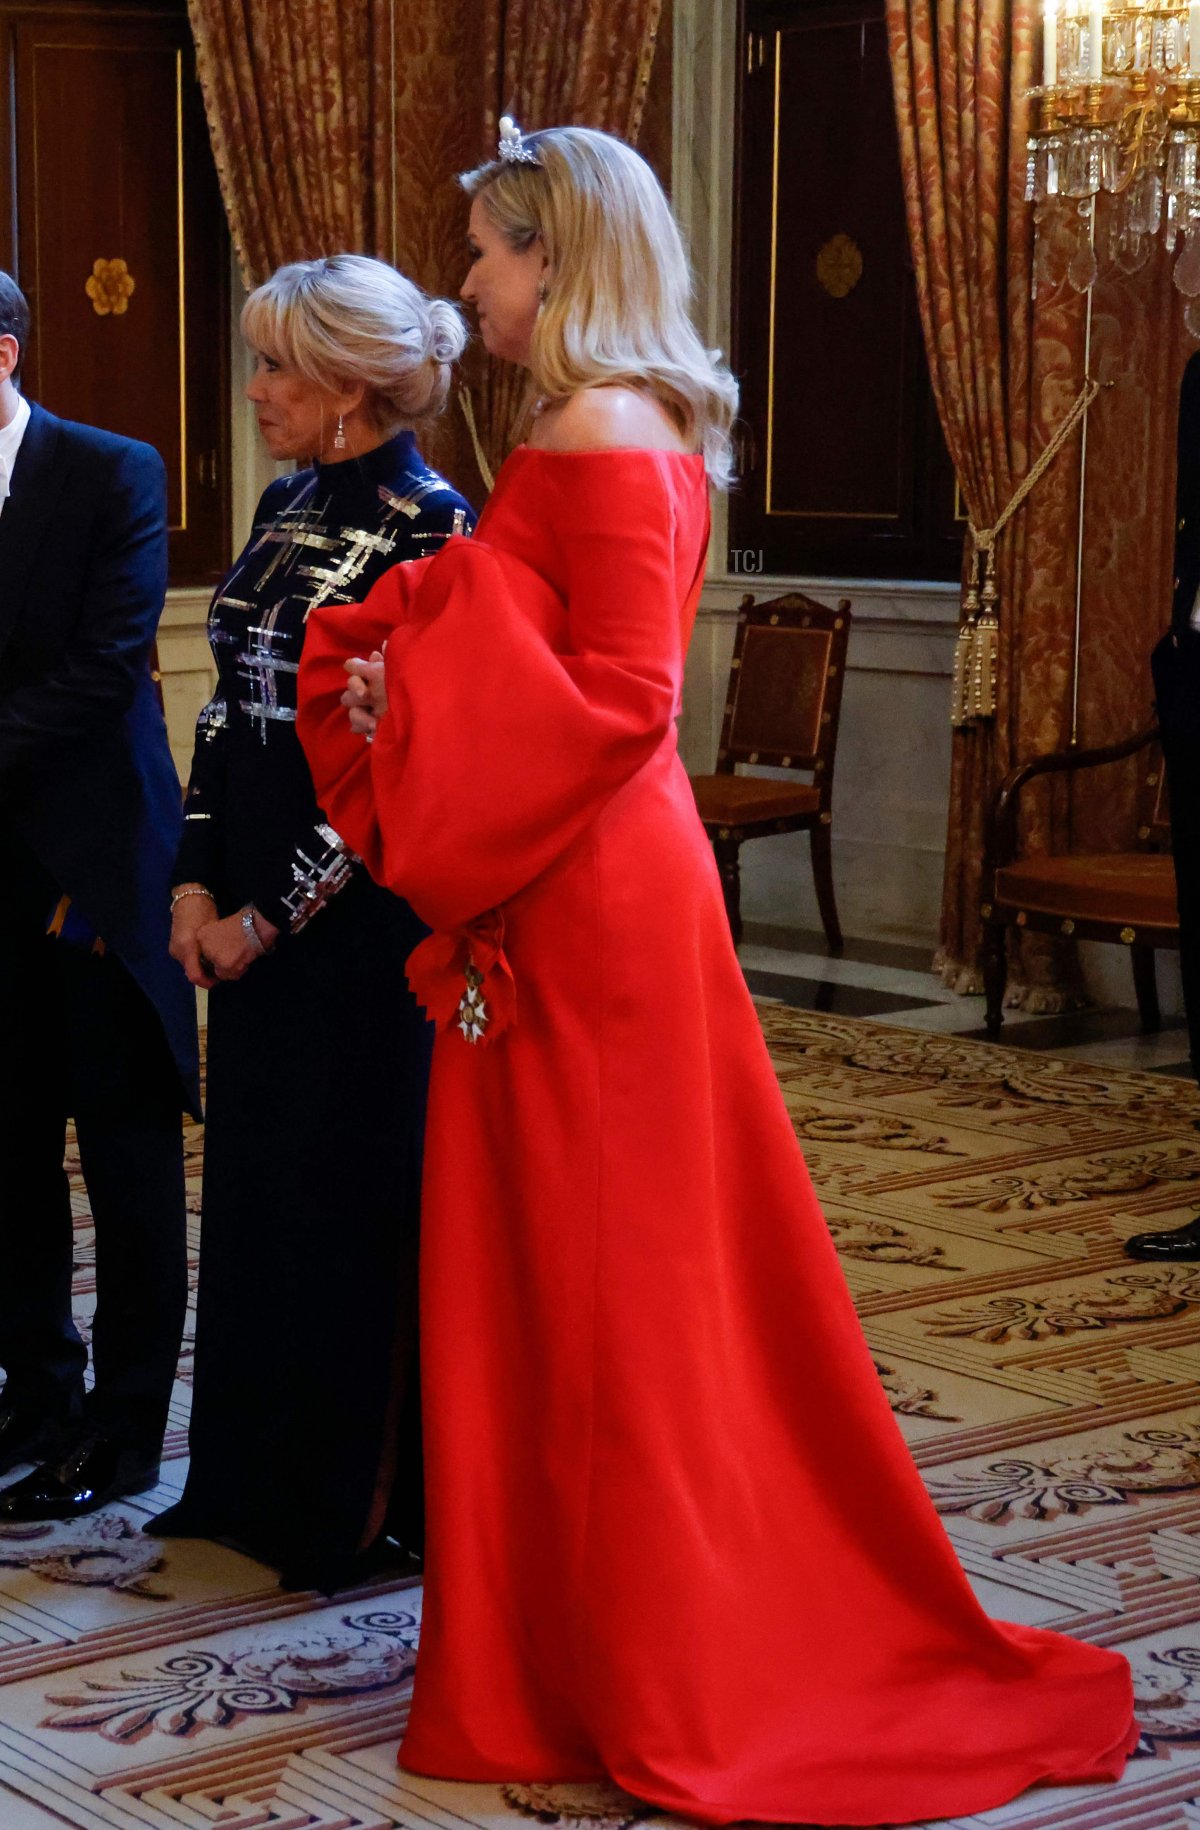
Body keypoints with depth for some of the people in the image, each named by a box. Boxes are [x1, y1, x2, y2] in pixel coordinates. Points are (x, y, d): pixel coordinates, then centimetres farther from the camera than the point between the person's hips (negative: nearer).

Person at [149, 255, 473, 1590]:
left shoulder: (430, 527, -14)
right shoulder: (287, 508, 11)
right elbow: (228, 708, 12)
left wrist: (274, 915, -14)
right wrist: (196, 883, 2)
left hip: (361, 913, -8)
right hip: (250, 903, 8)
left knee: (358, 1191, 2)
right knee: (257, 1171, 14)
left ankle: (373, 1504, 16)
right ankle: (262, 1481, 28)